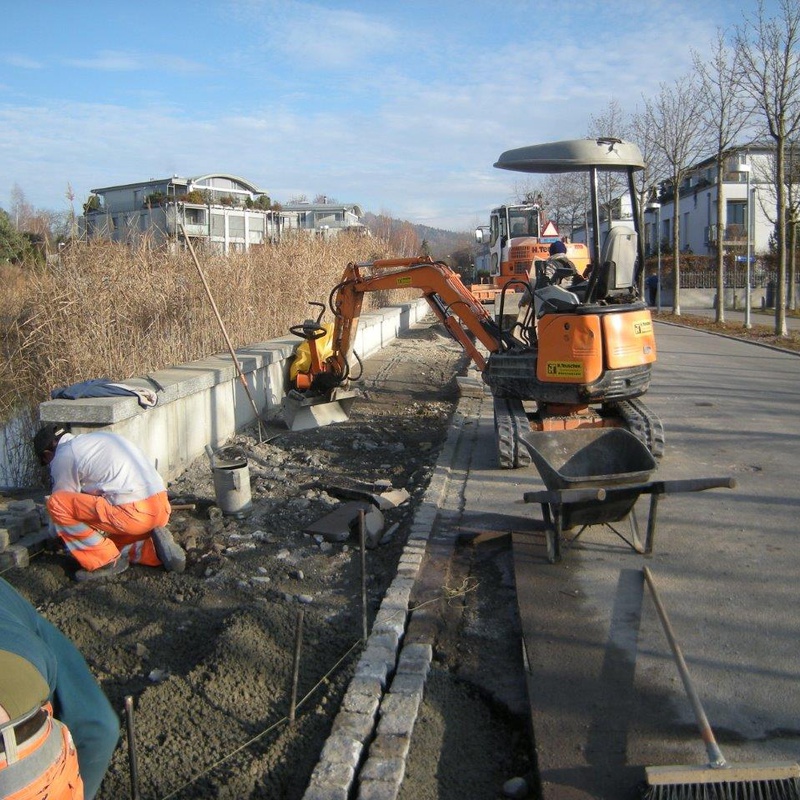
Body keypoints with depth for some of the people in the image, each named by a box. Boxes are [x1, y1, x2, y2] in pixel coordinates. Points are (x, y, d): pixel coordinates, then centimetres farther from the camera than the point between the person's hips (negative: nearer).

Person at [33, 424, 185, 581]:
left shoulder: (62, 457, 2)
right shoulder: (98, 436, 27)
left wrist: (54, 533, 33)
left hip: (133, 514, -9)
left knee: (56, 503, -3)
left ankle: (106, 561, 2)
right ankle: (157, 550, 5)